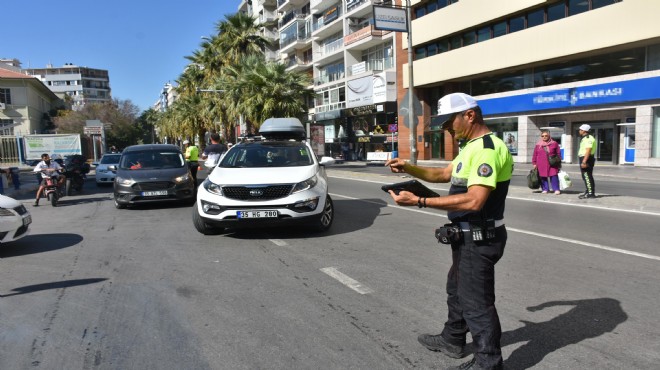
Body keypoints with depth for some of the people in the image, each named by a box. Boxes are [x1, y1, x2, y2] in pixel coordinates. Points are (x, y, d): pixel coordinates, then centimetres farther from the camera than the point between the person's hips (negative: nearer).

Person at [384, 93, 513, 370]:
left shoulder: (487, 148, -23)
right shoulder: (471, 146, 11)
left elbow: (474, 201, -31)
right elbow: (445, 174, 20)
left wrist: (419, 201, -32)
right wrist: (408, 168, 6)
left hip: (479, 239, -11)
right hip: (468, 236, 11)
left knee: (476, 300, 2)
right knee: (457, 289, 24)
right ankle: (452, 340, 43)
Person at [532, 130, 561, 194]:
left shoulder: (554, 143, 5)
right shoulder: (538, 145, 7)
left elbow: (558, 153, 8)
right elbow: (535, 155, 10)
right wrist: (534, 163, 7)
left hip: (552, 164, -1)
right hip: (541, 165, 2)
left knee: (554, 176, -5)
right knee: (543, 177, 4)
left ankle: (556, 189, 2)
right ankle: (545, 189, 14)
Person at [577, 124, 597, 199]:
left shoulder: (588, 138, -16)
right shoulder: (585, 138, 18)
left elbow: (588, 151, -24)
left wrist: (584, 162, -28)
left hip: (586, 160, -11)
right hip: (584, 159, 11)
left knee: (587, 176, -9)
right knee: (586, 176, 15)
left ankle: (591, 193, -7)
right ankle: (588, 191, 23)